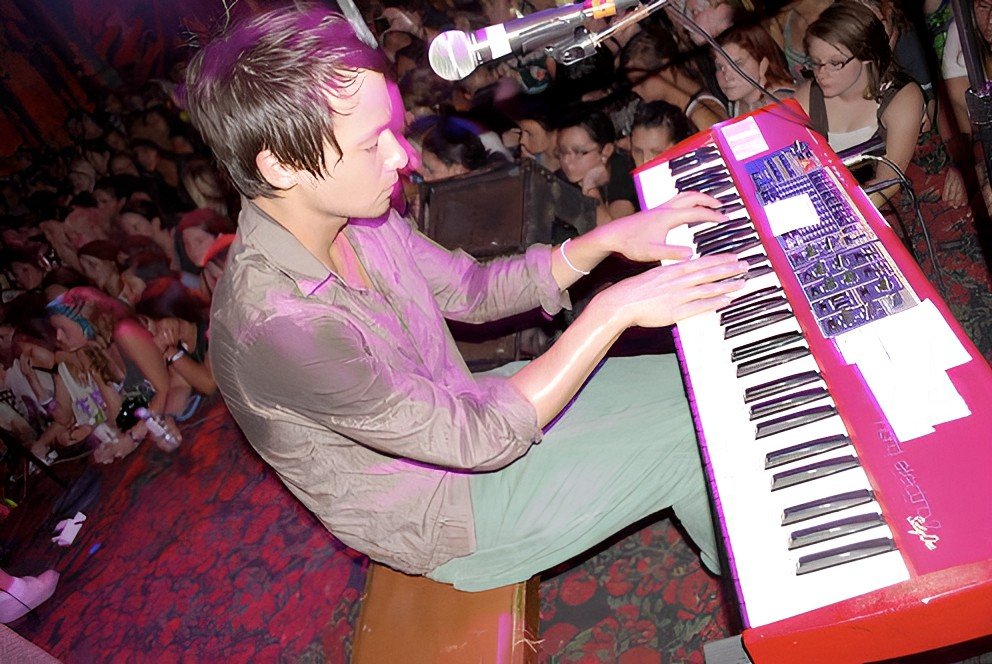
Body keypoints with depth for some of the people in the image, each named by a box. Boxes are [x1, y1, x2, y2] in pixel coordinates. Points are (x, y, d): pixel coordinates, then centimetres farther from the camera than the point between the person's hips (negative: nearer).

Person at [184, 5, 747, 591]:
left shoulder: (349, 214, -12)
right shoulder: (278, 326, -36)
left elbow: (471, 289, 1)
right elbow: (482, 439, -30)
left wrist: (607, 239, -11)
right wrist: (613, 310, -29)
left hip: (458, 409, 7)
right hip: (443, 513, -7)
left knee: (692, 383, 7)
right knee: (703, 438, -7)